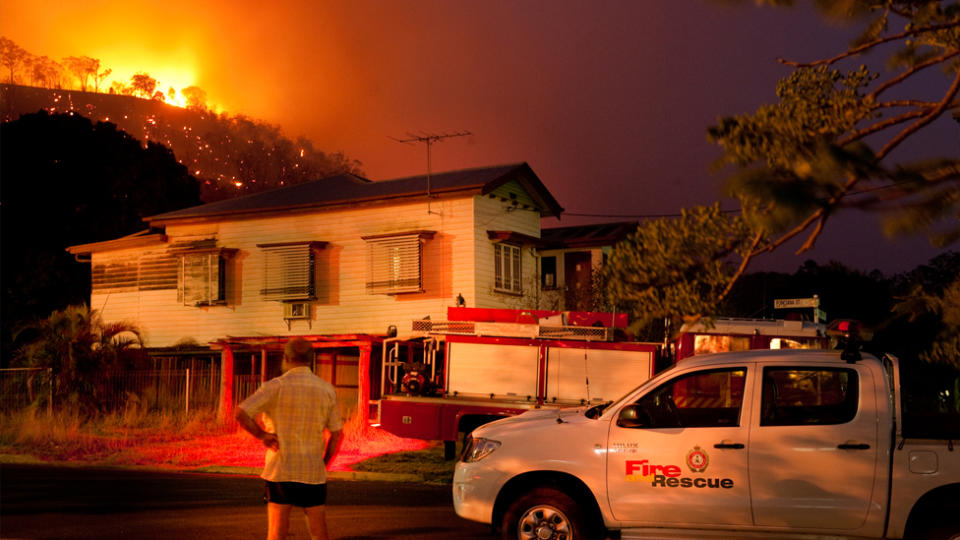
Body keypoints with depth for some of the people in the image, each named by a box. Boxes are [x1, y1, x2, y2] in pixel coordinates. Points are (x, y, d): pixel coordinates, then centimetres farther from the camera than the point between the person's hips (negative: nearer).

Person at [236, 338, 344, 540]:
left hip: (280, 471, -2)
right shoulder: (327, 390, 2)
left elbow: (241, 413, -17)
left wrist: (262, 435, -4)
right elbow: (337, 434, 4)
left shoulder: (276, 386, -7)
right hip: (313, 473, 3)